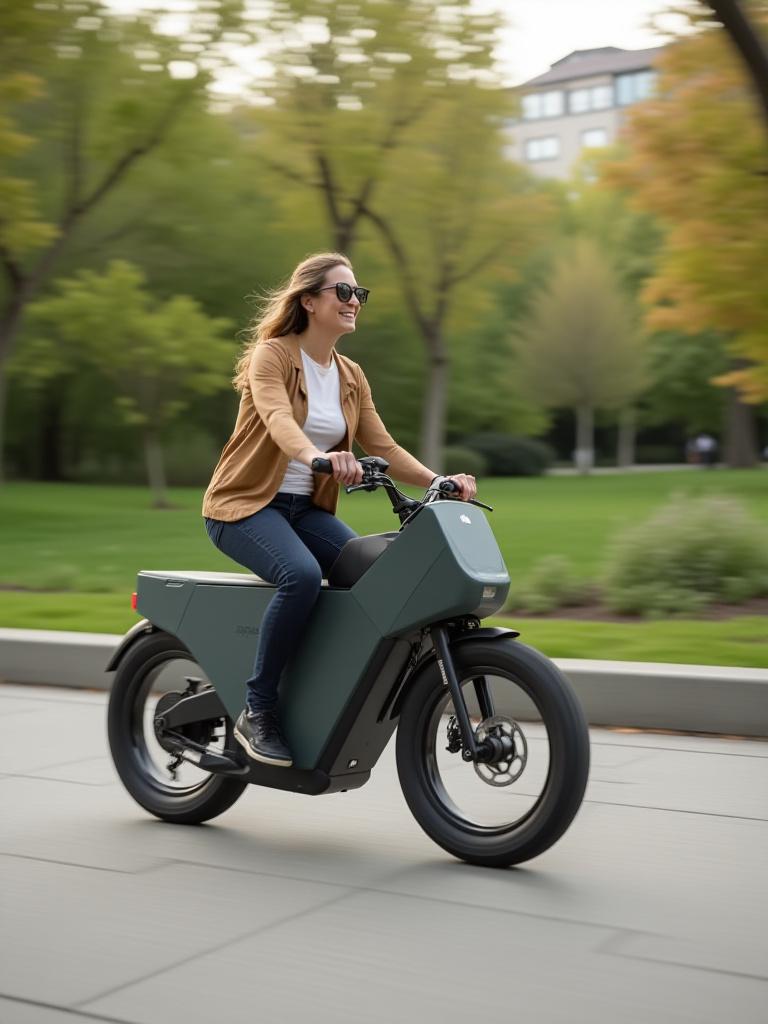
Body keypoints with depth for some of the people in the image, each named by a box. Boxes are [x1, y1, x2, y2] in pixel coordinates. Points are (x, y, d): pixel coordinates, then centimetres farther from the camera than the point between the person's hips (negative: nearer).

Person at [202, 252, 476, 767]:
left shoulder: (352, 377, 11)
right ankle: (257, 713, -21)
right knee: (302, 575, -34)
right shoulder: (272, 355, -9)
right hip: (247, 503, -6)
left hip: (306, 508, 6)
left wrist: (439, 480, -11)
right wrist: (318, 456, -50)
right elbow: (278, 419, -30)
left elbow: (383, 447, 6)